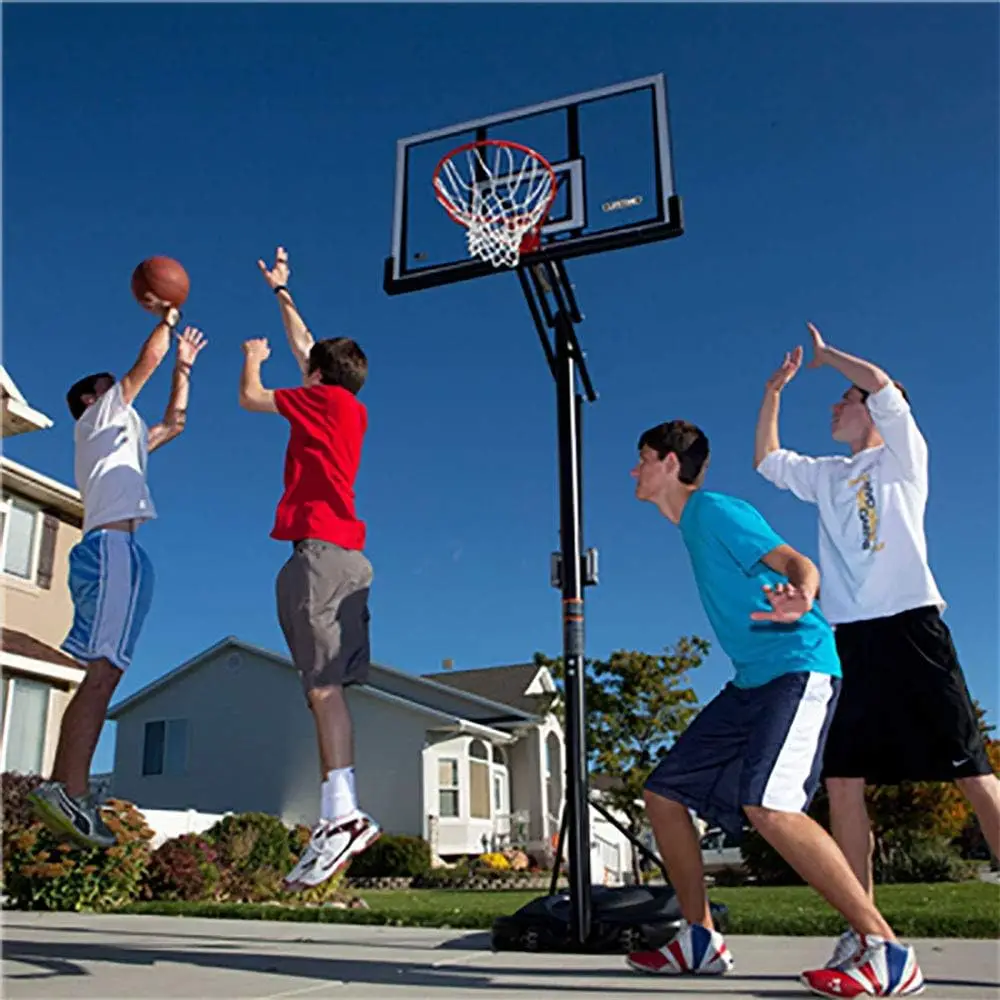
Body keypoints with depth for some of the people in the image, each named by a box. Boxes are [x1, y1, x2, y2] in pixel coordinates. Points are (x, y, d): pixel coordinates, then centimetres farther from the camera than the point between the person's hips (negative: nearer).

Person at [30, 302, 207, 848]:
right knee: (103, 671, -20)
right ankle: (70, 789, -28)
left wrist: (184, 366, 42)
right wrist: (167, 318, 19)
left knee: (102, 675, 2)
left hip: (117, 552, 9)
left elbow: (173, 424, 42)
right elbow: (147, 361, 6)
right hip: (111, 547, -9)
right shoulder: (97, 419, 10)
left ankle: (62, 789, -2)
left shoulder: (125, 434, 32)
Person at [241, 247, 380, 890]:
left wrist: (253, 358, 28)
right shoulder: (351, 409, 23)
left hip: (321, 548, -9)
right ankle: (339, 815, -1)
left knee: (324, 683, -16)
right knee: (326, 685, 3)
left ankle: (344, 814, -22)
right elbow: (306, 346, 37)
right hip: (343, 553, 9)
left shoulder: (326, 399, 1)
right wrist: (281, 292, 48)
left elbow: (250, 397, 8)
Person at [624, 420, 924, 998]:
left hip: (798, 668, -10)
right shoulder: (693, 525, 17)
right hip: (752, 681, 10)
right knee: (664, 794, 6)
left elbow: (798, 563, -21)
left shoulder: (716, 510, -9)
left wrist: (800, 599, -41)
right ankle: (701, 942, 16)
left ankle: (888, 952, -16)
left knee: (766, 805, -28)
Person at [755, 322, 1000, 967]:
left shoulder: (903, 454, 7)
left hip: (912, 625, -5)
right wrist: (775, 391, 25)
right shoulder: (827, 475, 23)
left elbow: (880, 382, -8)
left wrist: (825, 354, 8)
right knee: (843, 779, -2)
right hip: (851, 640, 6)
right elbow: (766, 459, 30)